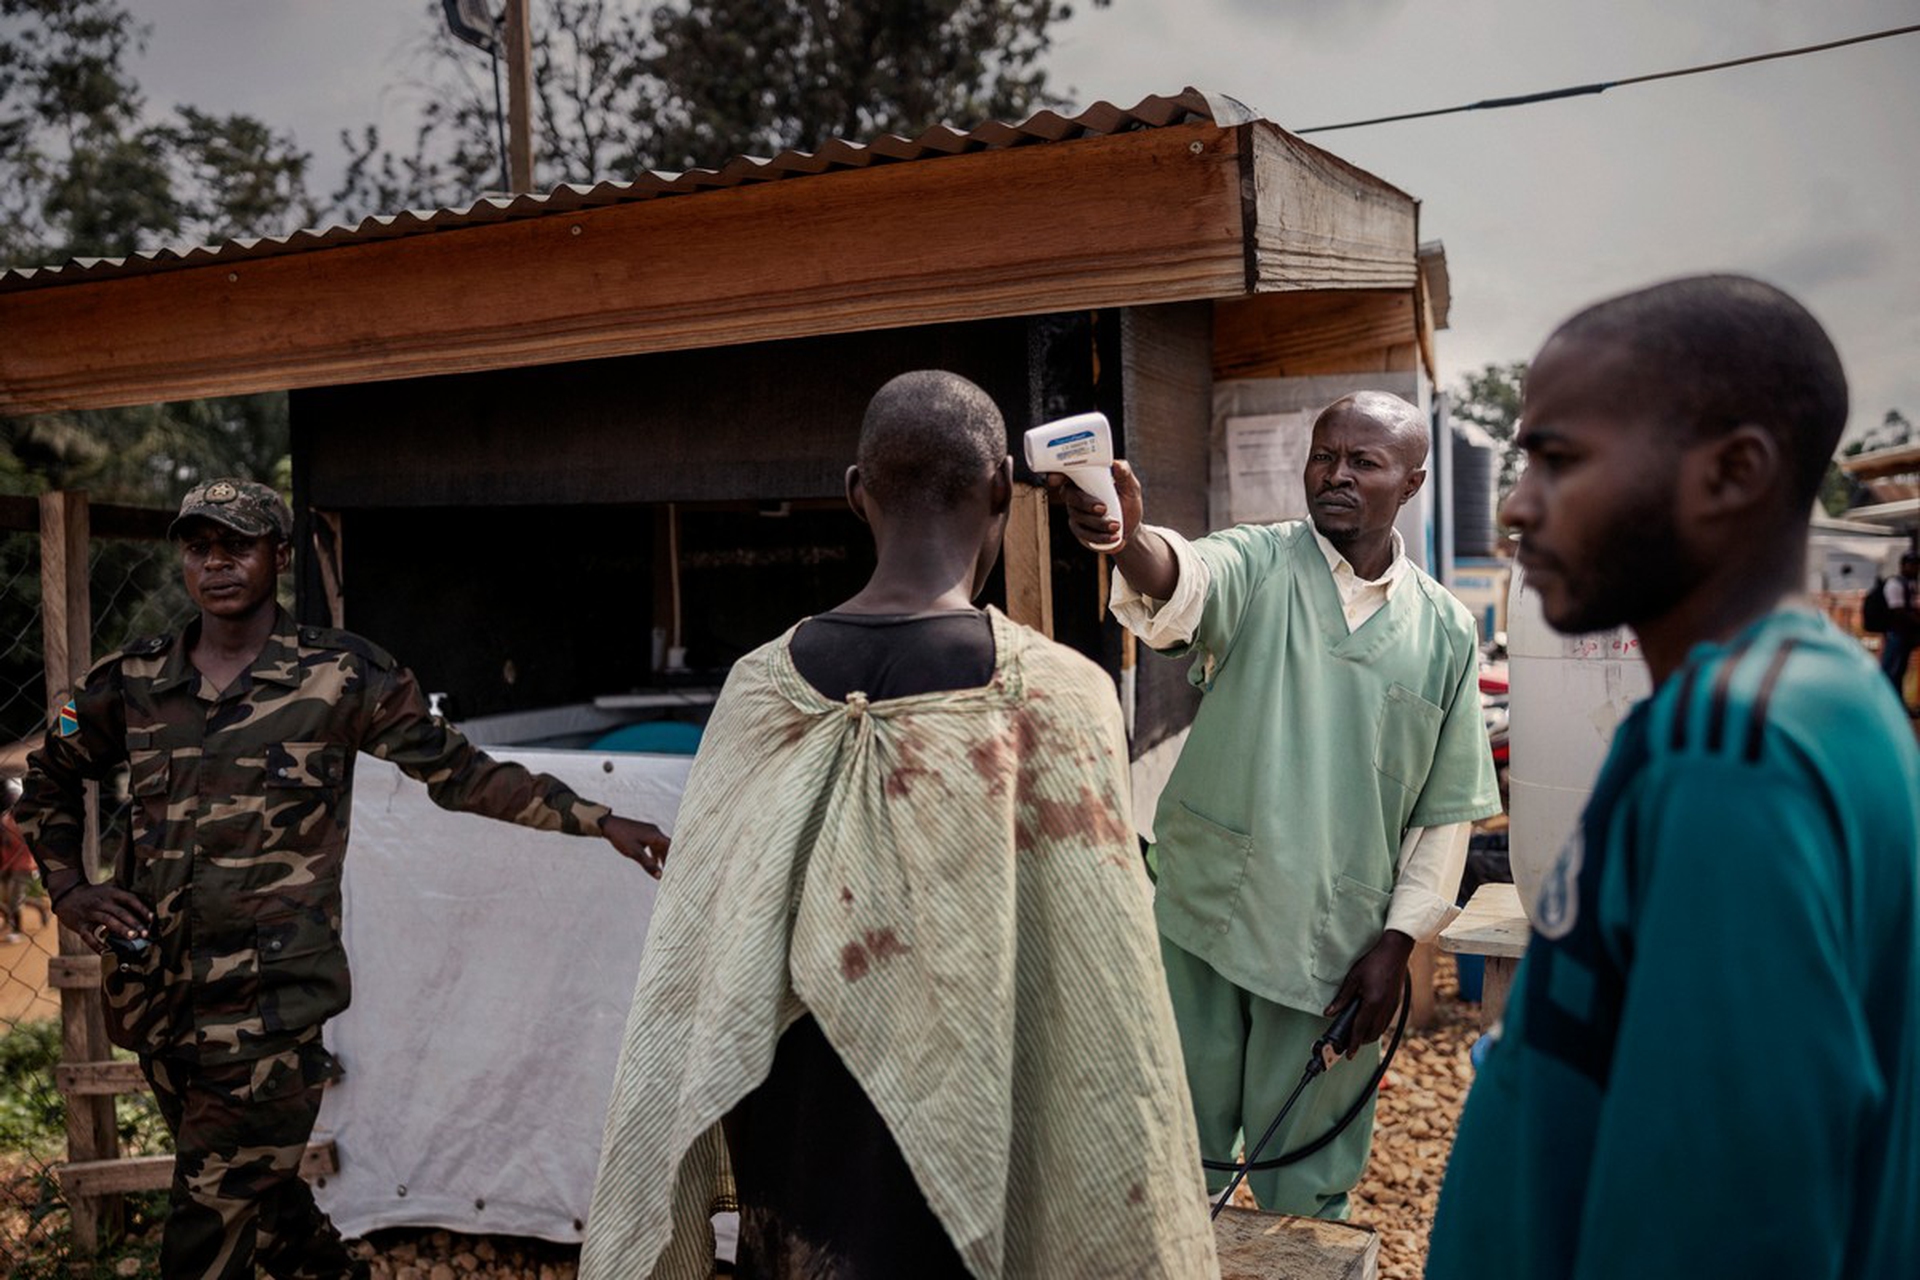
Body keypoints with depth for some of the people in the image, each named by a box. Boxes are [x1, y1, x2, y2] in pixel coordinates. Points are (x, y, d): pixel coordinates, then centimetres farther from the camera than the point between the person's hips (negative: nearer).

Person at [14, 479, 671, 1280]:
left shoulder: (340, 674, -5)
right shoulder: (133, 682, 6)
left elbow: (460, 773, -3)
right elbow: (50, 779, 23)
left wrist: (600, 822, -7)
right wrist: (68, 890, 8)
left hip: (270, 1003, -4)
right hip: (157, 997, 5)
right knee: (257, 1198, 18)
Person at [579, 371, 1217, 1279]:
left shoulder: (761, 686, -9)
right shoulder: (1056, 697, -19)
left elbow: (694, 964, -1)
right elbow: (1099, 1016, -16)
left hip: (799, 1147, 3)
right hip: (975, 1172, -3)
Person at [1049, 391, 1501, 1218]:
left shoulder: (1444, 629, 4)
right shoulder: (1258, 564, -4)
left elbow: (1447, 809, 7)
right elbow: (1184, 580, -29)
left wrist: (1399, 941, 0)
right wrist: (1127, 538, -51)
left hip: (1337, 946, 1)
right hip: (1205, 917, -1)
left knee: (1308, 1177, 15)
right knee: (1183, 1148, 13)